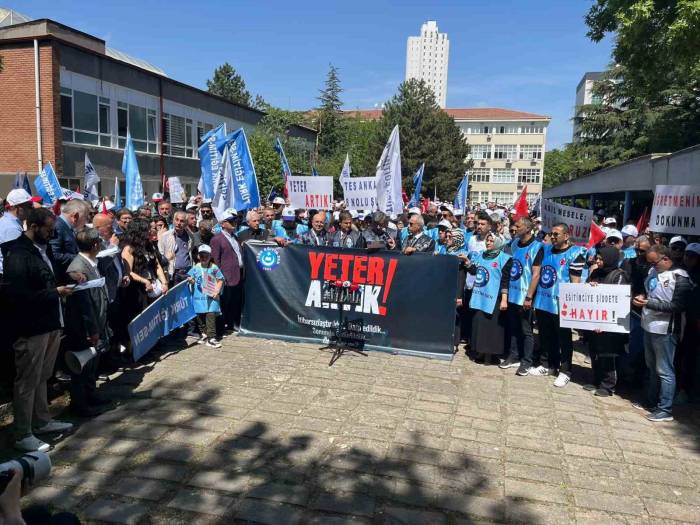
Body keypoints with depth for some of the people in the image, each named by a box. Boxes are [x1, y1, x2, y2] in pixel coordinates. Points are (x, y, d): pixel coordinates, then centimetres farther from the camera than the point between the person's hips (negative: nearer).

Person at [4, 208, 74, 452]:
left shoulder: (43, 248, 10)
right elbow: (20, 296, -22)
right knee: (27, 382, 4)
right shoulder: (18, 255, -17)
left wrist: (66, 278, 7)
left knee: (41, 377, 21)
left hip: (49, 323, 9)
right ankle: (23, 435, 17)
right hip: (30, 328, -8)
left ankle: (42, 421, 35)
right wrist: (56, 292, -17)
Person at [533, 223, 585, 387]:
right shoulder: (545, 250, 9)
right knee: (547, 337, 18)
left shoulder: (574, 254, -10)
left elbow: (575, 282, -12)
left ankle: (565, 371, 16)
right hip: (542, 302, 7)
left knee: (564, 339, 5)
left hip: (561, 304, -6)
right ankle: (552, 365, 34)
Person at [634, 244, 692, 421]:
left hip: (665, 330, -8)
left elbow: (677, 306, -19)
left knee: (664, 371, 1)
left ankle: (665, 410, 11)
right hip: (649, 326, 8)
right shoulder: (654, 271, 9)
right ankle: (651, 401, 32)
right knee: (652, 367, 19)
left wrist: (648, 303, -22)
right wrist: (642, 296, 4)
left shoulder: (680, 278, -14)